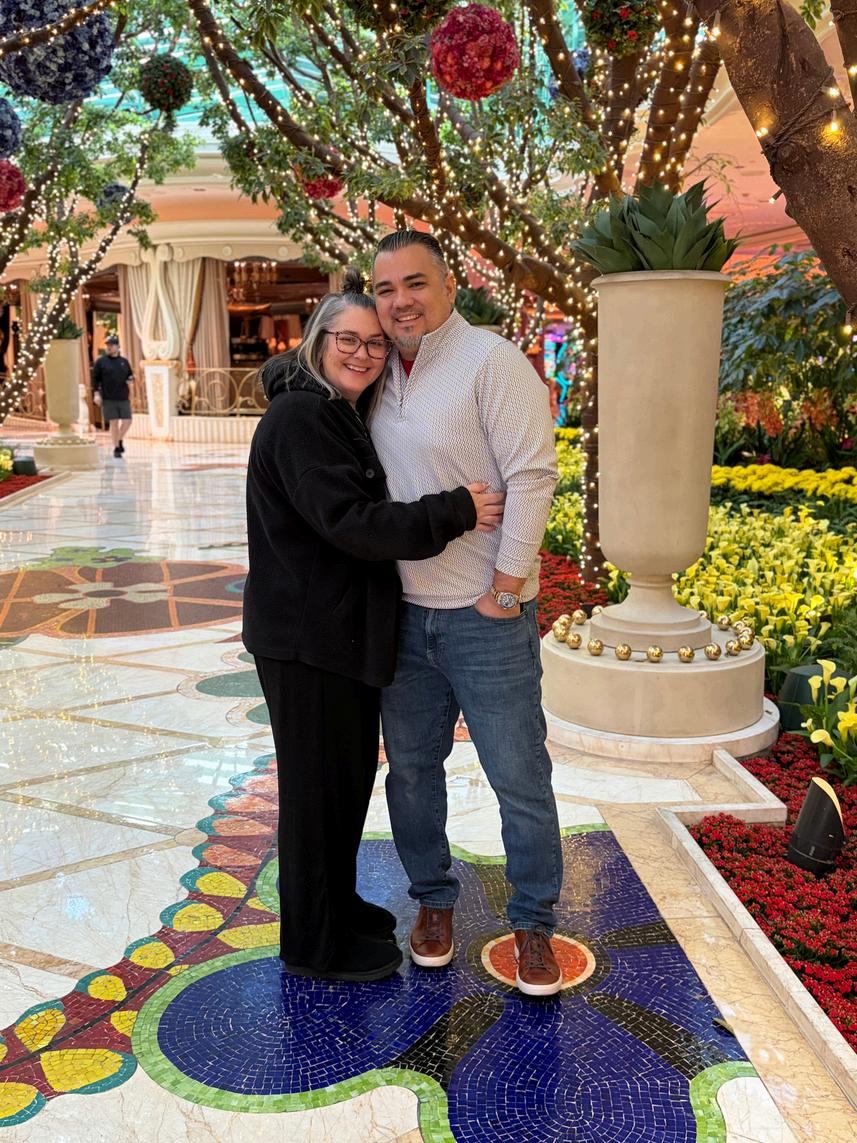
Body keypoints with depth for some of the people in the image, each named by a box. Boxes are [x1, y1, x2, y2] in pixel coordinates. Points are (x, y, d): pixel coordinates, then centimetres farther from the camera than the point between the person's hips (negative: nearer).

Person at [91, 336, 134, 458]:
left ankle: (120, 440, 24)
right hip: (108, 398, -3)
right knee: (114, 422, -1)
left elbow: (130, 375, 20)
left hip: (123, 398, 3)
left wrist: (131, 380, -4)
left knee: (127, 421, -3)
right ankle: (116, 448, 9)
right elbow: (95, 378, 1)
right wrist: (96, 393, -7)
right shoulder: (101, 361, 3)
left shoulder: (124, 361, 12)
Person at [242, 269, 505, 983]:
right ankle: (316, 945, 21)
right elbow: (348, 522, -26)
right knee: (318, 782, 3)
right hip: (307, 636, -10)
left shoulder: (345, 415, 14)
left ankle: (338, 904, 39)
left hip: (347, 629, 10)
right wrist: (456, 512, -23)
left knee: (353, 770, 20)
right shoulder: (299, 417, -18)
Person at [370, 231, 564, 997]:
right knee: (411, 767, 15)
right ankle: (433, 899, 35)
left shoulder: (492, 362, -11)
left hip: (486, 616, -6)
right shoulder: (381, 375, 10)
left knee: (520, 777, 4)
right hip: (404, 612, 6)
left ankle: (533, 922, 23)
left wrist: (505, 589, -16)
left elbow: (532, 477, -16)